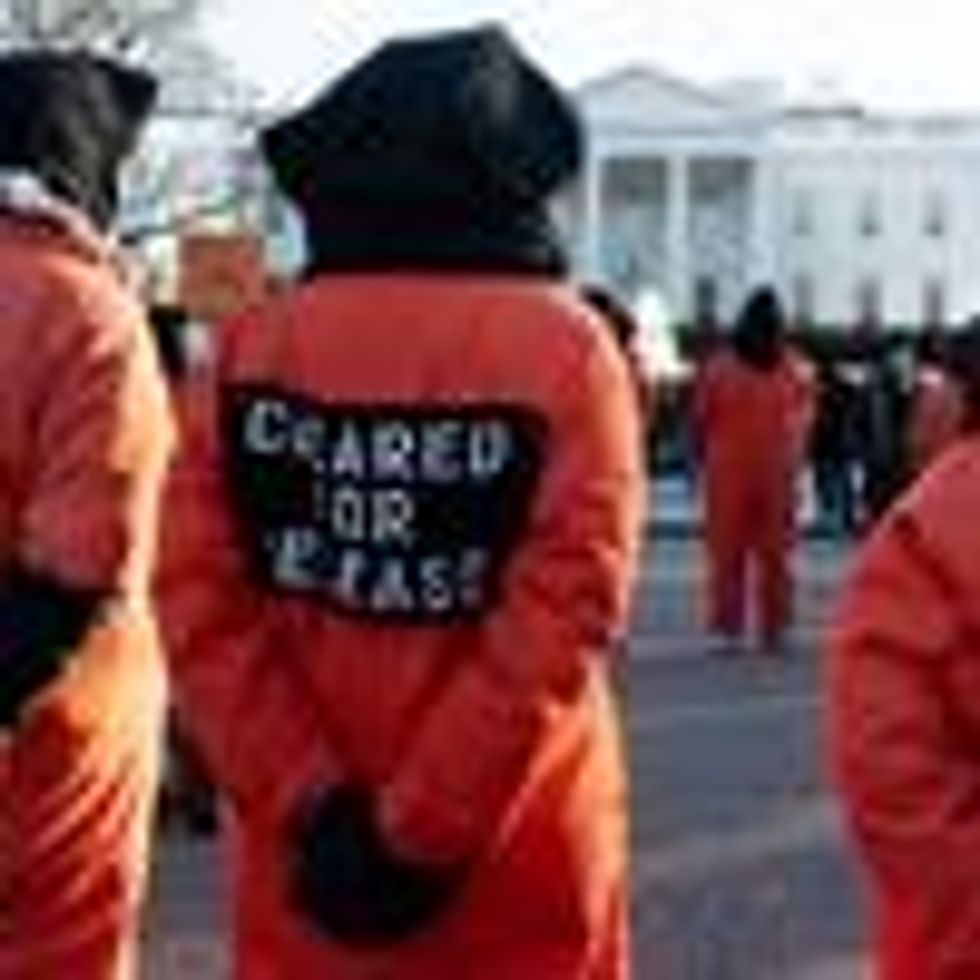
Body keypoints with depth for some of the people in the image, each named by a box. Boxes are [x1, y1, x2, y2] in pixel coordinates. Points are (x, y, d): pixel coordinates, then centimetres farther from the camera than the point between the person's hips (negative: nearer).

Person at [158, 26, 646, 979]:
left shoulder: (251, 345, -1)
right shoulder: (563, 347, -9)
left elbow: (197, 601, -7)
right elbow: (560, 622, -17)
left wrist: (311, 805, -8)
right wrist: (421, 834, -14)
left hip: (307, 857, 3)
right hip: (515, 864, -2)